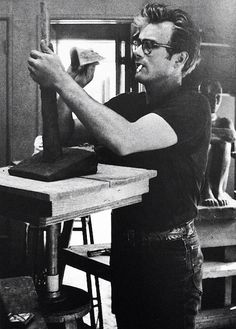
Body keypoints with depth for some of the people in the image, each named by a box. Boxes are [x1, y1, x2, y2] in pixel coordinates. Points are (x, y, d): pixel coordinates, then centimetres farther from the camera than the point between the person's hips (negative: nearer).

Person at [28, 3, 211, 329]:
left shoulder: (191, 106, -15)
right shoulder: (126, 103, 7)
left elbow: (124, 141, -32)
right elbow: (67, 136, 3)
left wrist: (62, 80, -28)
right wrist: (54, 83, -13)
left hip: (169, 254, -6)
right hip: (124, 246, 6)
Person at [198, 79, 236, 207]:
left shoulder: (225, 122, 16)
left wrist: (206, 130, -19)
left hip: (217, 179, 3)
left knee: (224, 143, -21)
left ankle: (219, 190, -32)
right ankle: (206, 192, -38)